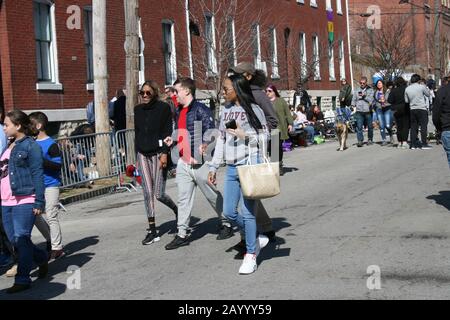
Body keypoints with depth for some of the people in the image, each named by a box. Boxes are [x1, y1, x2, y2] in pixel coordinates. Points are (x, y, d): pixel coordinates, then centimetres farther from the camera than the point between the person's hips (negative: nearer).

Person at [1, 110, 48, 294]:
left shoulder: (30, 145, -7)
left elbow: (37, 174, -11)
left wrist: (39, 202, -15)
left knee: (21, 239, -7)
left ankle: (22, 279, -1)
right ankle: (41, 259, 33)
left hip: (25, 200, -8)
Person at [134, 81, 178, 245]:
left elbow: (168, 132, -8)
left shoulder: (163, 108, -3)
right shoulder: (138, 109, 11)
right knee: (148, 193, -2)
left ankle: (177, 210, 27)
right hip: (143, 154, 4)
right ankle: (152, 230, 3)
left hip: (158, 153, -4)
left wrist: (164, 153, -17)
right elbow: (137, 133, 17)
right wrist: (138, 155, 15)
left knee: (159, 194, -5)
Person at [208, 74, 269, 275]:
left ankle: (250, 256, 7)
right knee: (229, 212, 5)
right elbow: (221, 141, 16)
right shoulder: (226, 111, 14)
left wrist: (244, 135, -14)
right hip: (231, 167, 6)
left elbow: (264, 138, -1)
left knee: (247, 211, -5)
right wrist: (213, 167, 14)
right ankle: (256, 238, 26)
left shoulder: (254, 110, -3)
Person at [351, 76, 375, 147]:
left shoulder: (370, 90, 7)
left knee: (370, 126, 6)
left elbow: (371, 100, -4)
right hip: (359, 111, 1)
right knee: (359, 127, -9)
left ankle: (370, 140, 19)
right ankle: (360, 141, -9)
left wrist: (364, 96, -15)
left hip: (368, 111, -1)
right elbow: (354, 100, 17)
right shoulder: (357, 90, 15)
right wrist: (353, 106, 3)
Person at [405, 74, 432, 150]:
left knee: (413, 127, 8)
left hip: (412, 109, 4)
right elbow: (428, 94, 5)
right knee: (423, 126, 0)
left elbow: (406, 100, 9)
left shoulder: (407, 89, 3)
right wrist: (425, 87, 18)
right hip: (422, 109, -4)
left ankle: (413, 144, 8)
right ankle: (424, 144, 0)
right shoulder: (421, 87, -8)